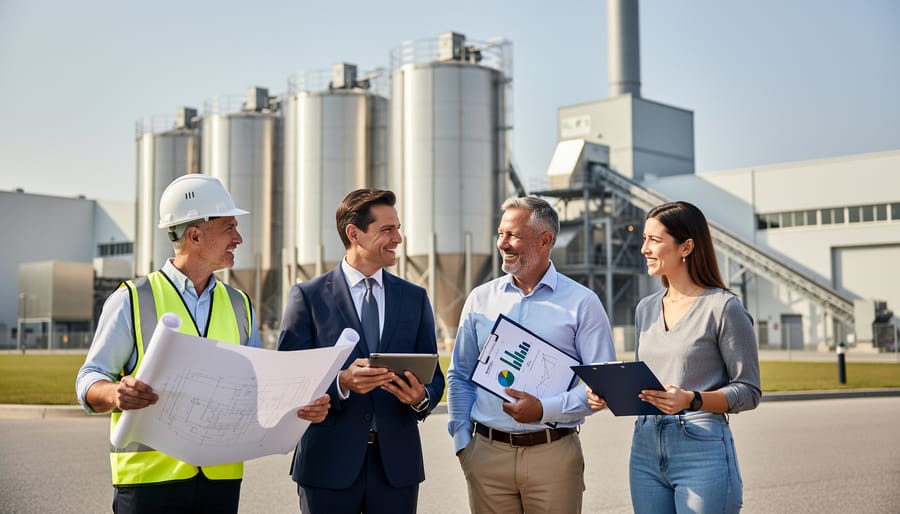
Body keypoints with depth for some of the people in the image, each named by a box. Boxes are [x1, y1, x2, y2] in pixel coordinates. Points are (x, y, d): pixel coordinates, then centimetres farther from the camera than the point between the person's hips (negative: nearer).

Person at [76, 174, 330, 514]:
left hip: (222, 475, 4)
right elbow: (89, 382, -3)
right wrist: (116, 394, -26)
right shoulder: (131, 300, -2)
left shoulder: (240, 306, 13)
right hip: (150, 475, -4)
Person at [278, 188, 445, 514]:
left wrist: (422, 397, -13)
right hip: (330, 463, -2)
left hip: (397, 462, 3)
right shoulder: (308, 296, 0)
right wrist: (341, 383, -21)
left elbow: (433, 374, 9)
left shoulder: (415, 298, 10)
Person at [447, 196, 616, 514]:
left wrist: (544, 410, -16)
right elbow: (460, 376, 12)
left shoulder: (582, 302, -1)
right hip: (486, 452, 2)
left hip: (554, 453, -2)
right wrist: (462, 439, 2)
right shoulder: (480, 299, 8)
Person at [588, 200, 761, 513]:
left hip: (702, 452, -6)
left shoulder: (723, 307, -7)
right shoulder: (645, 309, 13)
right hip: (645, 451, 6)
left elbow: (748, 391, -7)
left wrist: (692, 400, -23)